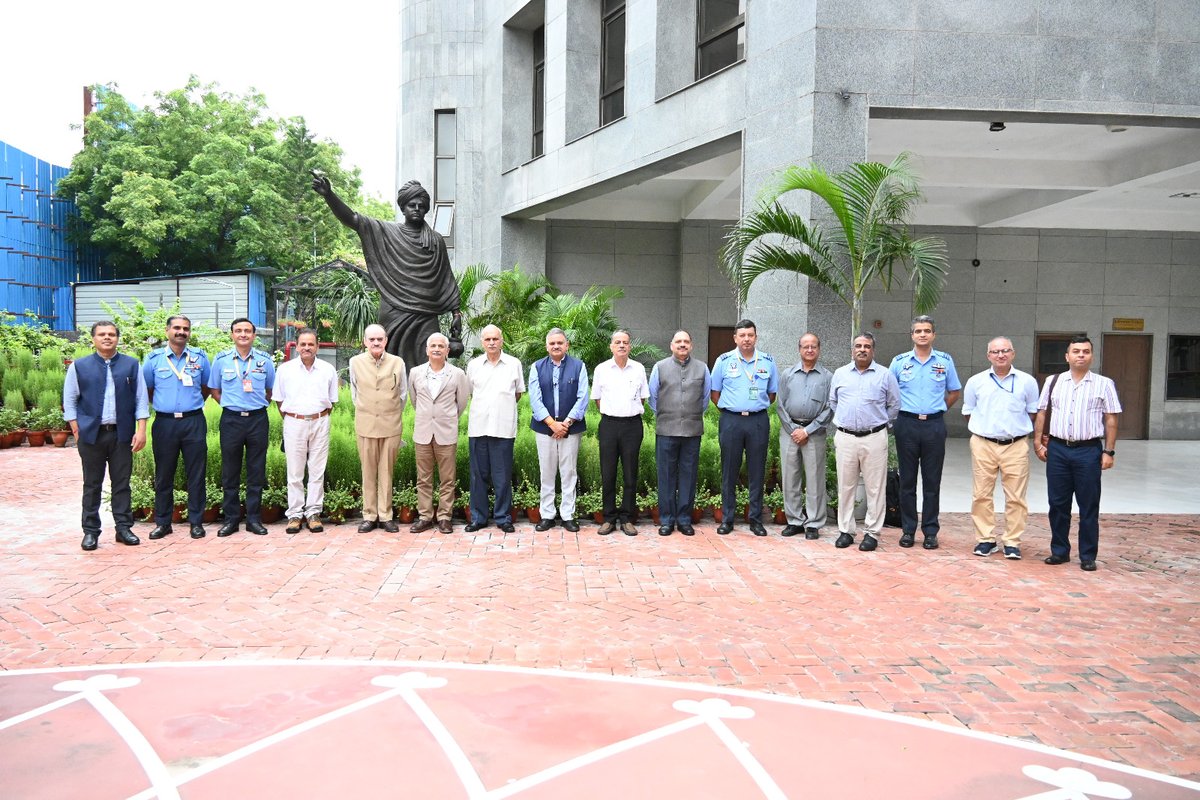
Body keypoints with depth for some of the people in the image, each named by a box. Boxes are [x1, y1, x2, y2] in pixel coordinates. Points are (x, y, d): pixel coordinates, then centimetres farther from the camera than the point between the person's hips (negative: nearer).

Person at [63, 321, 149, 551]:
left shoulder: (131, 365, 6)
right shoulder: (79, 366, 5)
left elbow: (141, 399, 5)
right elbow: (69, 400, 7)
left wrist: (141, 430, -3)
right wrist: (77, 431, -1)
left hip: (122, 434, 0)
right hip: (91, 434, 0)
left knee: (122, 483, 6)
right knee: (92, 485, 6)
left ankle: (124, 527, 13)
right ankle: (90, 531, 13)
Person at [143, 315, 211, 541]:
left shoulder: (200, 358, 6)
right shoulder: (154, 358, 4)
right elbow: (146, 390, 13)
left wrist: (193, 405, 11)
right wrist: (162, 405, 9)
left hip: (193, 422, 0)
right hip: (165, 422, 0)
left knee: (196, 474, 2)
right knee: (163, 475, 7)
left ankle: (196, 521, 10)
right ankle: (162, 522, 16)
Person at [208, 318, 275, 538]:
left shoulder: (265, 360, 4)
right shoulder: (221, 359, 3)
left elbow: (271, 390, 14)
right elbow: (214, 390, 13)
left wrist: (258, 405, 5)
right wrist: (229, 404, 3)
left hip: (258, 419, 0)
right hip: (231, 419, 0)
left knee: (256, 471, 4)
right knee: (230, 472, 5)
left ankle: (254, 519, 12)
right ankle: (231, 518, 14)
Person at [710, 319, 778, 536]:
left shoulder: (768, 362, 6)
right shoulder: (724, 361, 2)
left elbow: (772, 394, 14)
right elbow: (715, 393, 7)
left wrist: (756, 409, 8)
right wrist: (730, 410, 4)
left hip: (758, 421, 1)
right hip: (731, 420, -1)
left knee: (757, 471, 5)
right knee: (729, 471, 4)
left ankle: (756, 519, 13)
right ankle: (727, 519, 12)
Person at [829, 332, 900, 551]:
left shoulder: (885, 375, 3)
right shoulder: (840, 374, 10)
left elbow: (894, 406, 9)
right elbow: (832, 402, 19)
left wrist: (879, 423, 8)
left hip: (874, 438, -2)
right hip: (845, 437, 2)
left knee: (875, 488, 1)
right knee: (845, 486, 6)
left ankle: (872, 533, 8)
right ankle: (845, 531, 15)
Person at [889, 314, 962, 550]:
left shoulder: (945, 361, 5)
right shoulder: (899, 361, 4)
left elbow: (955, 392, 15)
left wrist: (938, 410, 9)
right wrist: (899, 410, 5)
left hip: (934, 426, 0)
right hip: (907, 424, 0)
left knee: (932, 481, 4)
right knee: (907, 480, 5)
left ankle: (930, 531, 12)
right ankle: (908, 530, 13)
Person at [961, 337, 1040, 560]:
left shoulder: (1027, 381, 4)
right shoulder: (975, 382, 6)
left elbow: (1033, 412, 13)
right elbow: (968, 412, 16)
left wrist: (1020, 430, 8)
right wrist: (983, 429, 9)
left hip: (1016, 446, -1)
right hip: (983, 445, 1)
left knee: (1016, 497, 0)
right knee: (981, 495, 2)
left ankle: (1012, 542, 9)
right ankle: (985, 539, 12)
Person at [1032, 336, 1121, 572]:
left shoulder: (1104, 384, 2)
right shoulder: (1053, 382, 8)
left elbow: (1111, 420, 1)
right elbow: (1041, 413, 11)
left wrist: (1109, 451, -4)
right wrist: (1038, 442, 3)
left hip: (1089, 450, -2)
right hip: (1057, 449, 2)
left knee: (1089, 507, 4)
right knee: (1057, 503, 8)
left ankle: (1088, 556, 14)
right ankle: (1059, 551, 20)